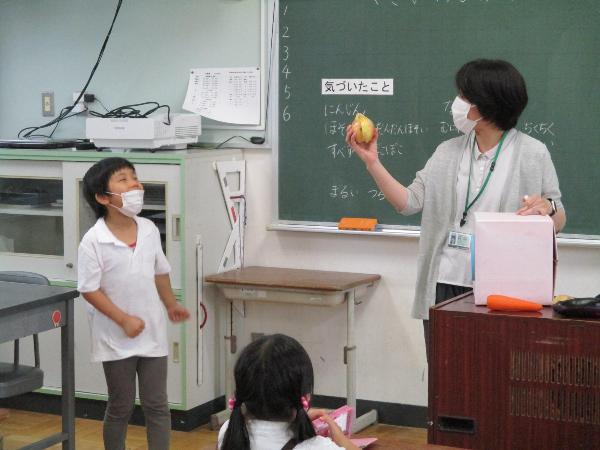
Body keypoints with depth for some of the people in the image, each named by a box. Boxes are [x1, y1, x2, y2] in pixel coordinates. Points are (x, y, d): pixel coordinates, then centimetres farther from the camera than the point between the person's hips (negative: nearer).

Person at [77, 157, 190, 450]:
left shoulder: (149, 230, -1)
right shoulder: (93, 241, -17)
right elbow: (89, 290, -15)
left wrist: (171, 305, 21)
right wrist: (123, 320, -18)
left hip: (153, 333, 4)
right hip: (116, 338, -4)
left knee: (156, 405, 10)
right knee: (121, 407, 10)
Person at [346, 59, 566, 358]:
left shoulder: (532, 154, -2)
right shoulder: (448, 152, 10)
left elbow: (558, 222, 2)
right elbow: (410, 202, 4)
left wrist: (547, 209, -21)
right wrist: (372, 162, -2)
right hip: (444, 284, 4)